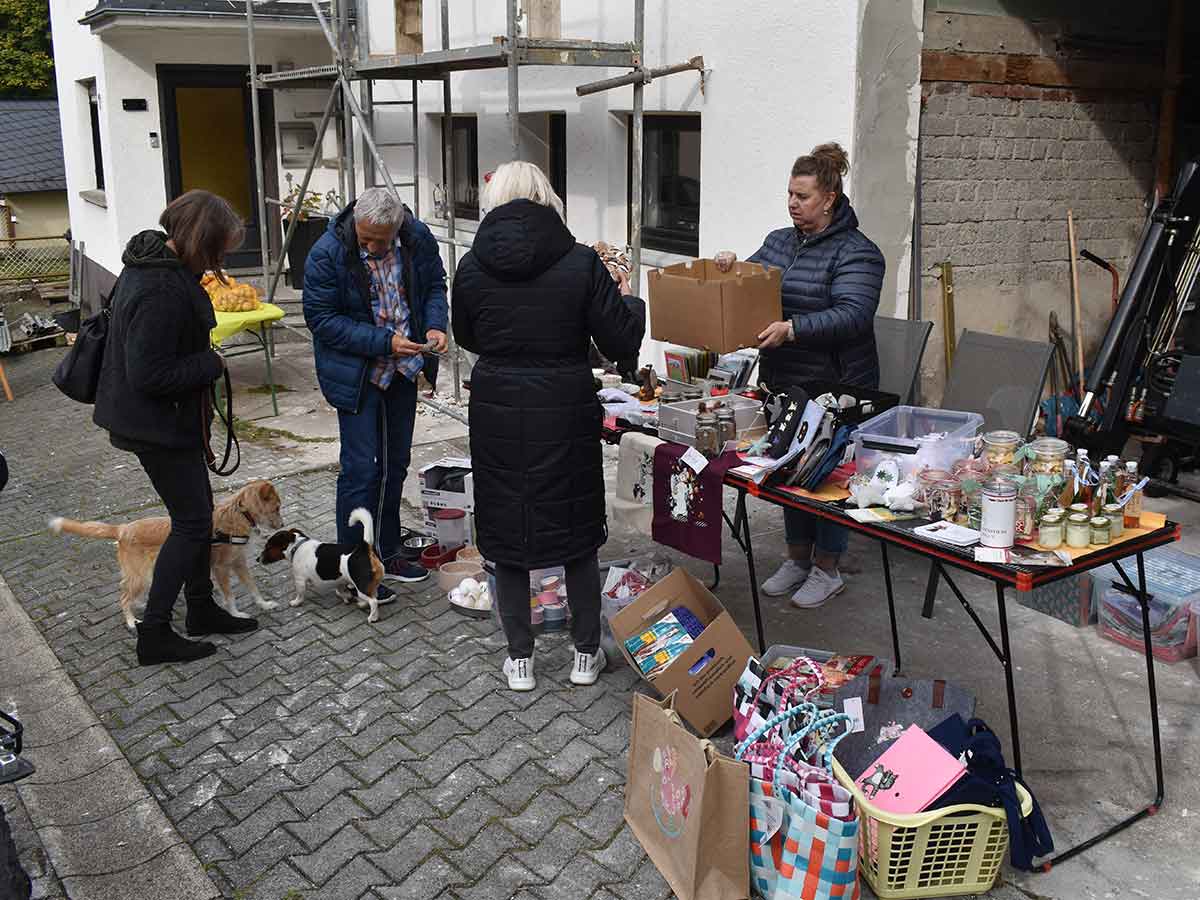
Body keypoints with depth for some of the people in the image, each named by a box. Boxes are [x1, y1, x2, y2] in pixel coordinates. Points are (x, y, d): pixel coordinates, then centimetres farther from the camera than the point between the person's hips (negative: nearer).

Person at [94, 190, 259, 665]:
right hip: (157, 423, -10)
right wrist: (212, 363, -17)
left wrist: (204, 360, 9)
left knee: (197, 511, 18)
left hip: (163, 417, 10)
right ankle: (154, 634, 9)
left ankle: (202, 608, 33)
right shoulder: (162, 291, -29)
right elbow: (149, 376, -28)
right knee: (192, 522, -1)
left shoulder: (155, 261, 5)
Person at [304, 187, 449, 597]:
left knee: (395, 463, 14)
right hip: (355, 373, -5)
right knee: (361, 468, -5)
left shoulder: (419, 238, -9)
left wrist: (435, 325, -13)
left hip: (403, 368, 5)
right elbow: (321, 318, -17)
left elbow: (434, 285, 7)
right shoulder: (327, 253, -21)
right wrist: (383, 342, -24)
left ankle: (387, 552, 30)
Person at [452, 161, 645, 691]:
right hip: (565, 414, -1)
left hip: (496, 413, 1)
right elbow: (620, 343, -6)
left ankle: (519, 659, 22)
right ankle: (586, 654, 25)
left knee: (505, 533, 14)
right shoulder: (580, 262, -10)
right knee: (576, 531, 15)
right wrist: (628, 301, 14)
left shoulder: (472, 266, -4)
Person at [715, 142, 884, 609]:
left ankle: (827, 569, 18)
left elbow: (853, 315, -25)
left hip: (835, 386, -7)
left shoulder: (855, 252, -13)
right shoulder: (779, 241, 11)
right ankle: (797, 558, 30)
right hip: (783, 382, 7)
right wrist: (729, 267, -6)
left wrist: (792, 329, -35)